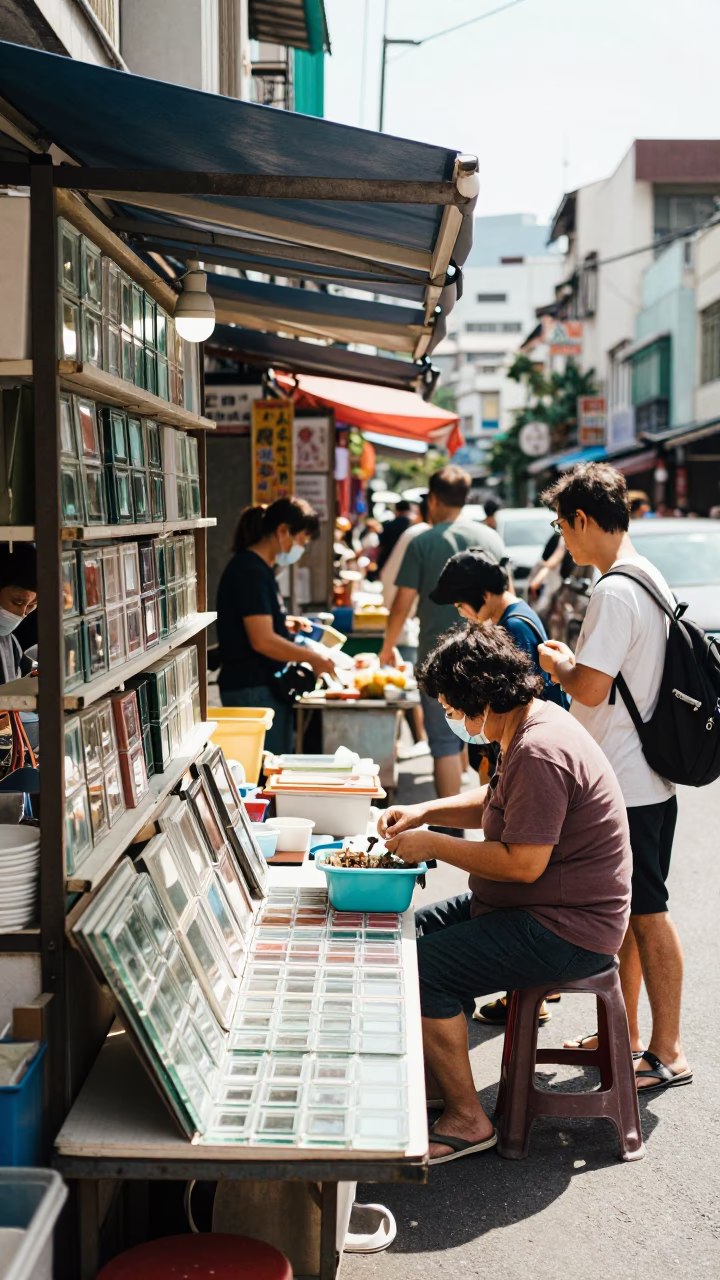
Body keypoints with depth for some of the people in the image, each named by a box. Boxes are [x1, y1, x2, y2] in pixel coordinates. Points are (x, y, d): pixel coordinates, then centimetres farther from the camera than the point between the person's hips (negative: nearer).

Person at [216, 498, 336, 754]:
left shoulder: (258, 568, 14)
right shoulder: (251, 572, -17)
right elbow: (263, 641, -23)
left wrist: (285, 623, 11)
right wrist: (313, 658, -14)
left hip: (267, 687, 10)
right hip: (253, 691, -10)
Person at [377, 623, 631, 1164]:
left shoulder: (541, 752, -26)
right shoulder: (533, 724, 7)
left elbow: (524, 863, -27)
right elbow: (496, 801, 23)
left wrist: (434, 846, -16)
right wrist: (424, 811, 8)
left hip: (567, 930, -11)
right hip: (538, 910, 11)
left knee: (421, 967, -17)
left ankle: (467, 1120, -4)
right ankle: (435, 1077, 21)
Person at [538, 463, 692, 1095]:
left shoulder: (614, 592, -21)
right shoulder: (651, 578, 11)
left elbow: (590, 687, -24)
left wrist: (558, 663, -6)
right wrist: (573, 660, 14)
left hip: (625, 786, -10)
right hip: (645, 778, 10)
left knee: (646, 914, 0)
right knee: (625, 911, 18)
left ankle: (667, 1052, 11)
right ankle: (626, 1034, 30)